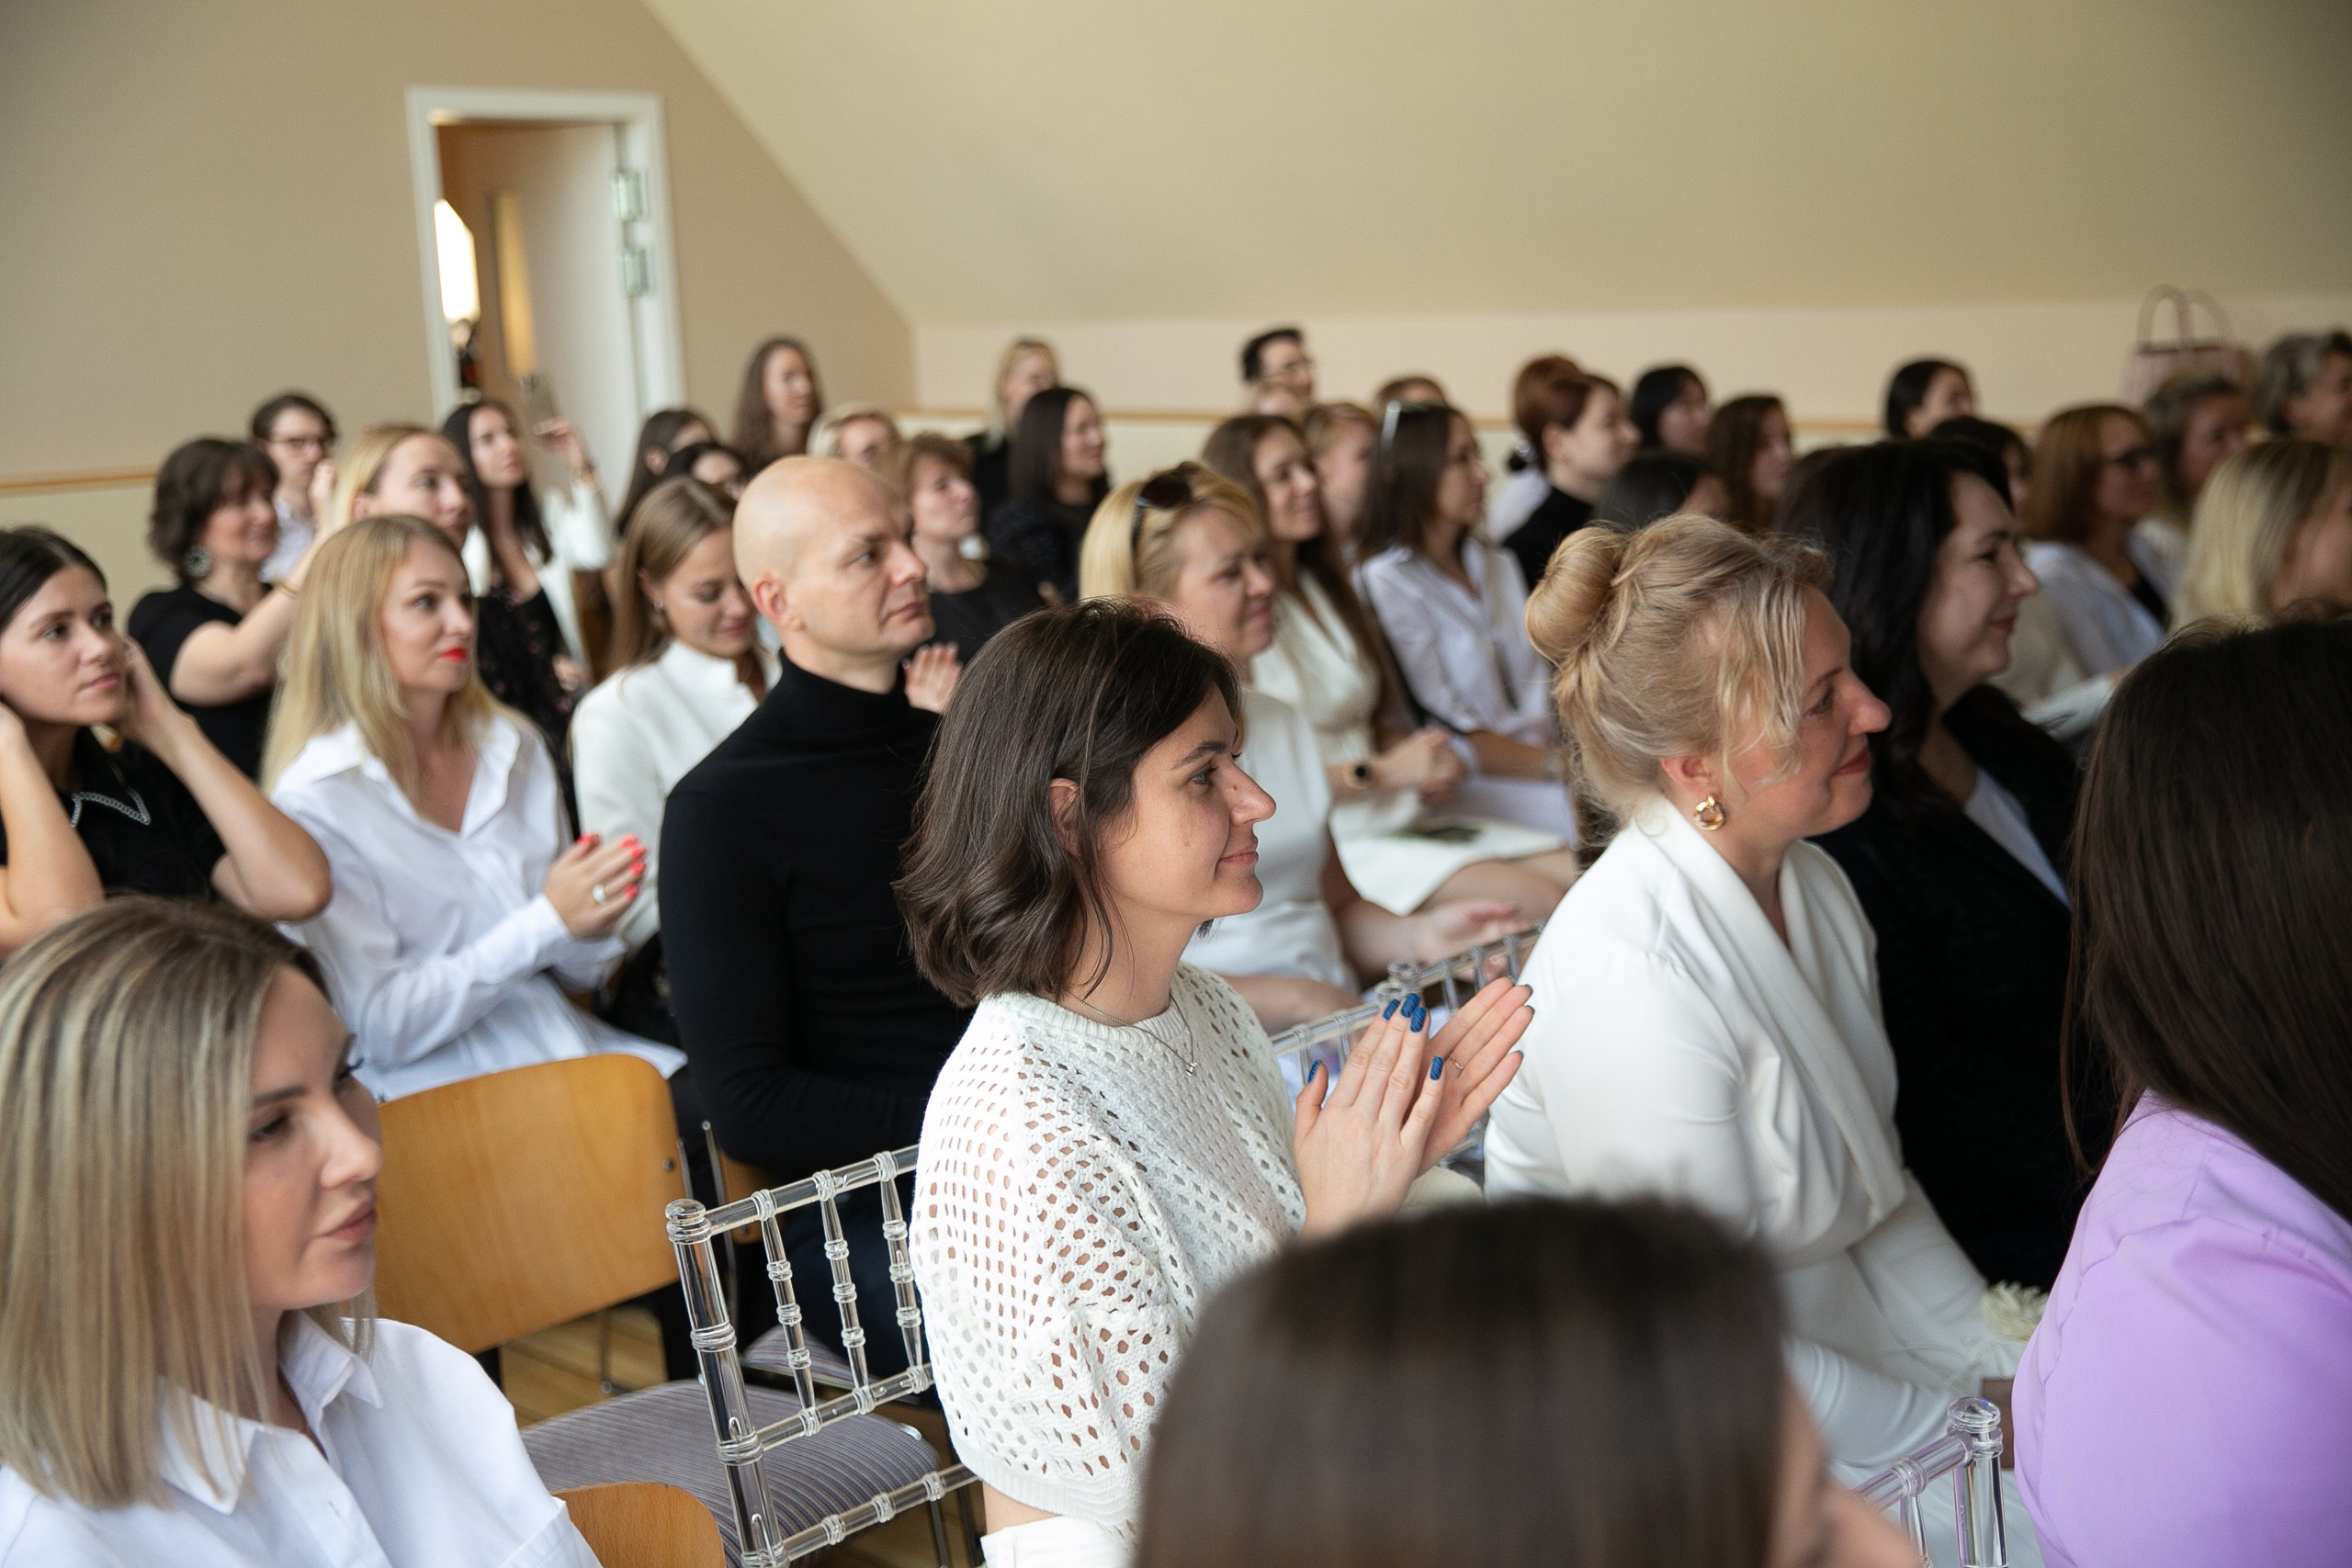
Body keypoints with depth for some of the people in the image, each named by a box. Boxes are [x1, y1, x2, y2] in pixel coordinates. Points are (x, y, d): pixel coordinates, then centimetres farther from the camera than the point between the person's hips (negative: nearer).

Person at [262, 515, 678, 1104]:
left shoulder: (516, 749, 11)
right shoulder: (316, 800, -8)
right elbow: (380, 1029, -11)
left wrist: (589, 927, -7)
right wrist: (545, 923, -16)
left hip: (571, 1053, 6)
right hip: (440, 1089, -6)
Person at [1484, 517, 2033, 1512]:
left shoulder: (1811, 886, 1)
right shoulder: (1633, 981, -27)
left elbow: (1875, 1186, 11)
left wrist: (2003, 1374, 0)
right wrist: (1966, 1436, -14)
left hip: (1830, 1341, 8)